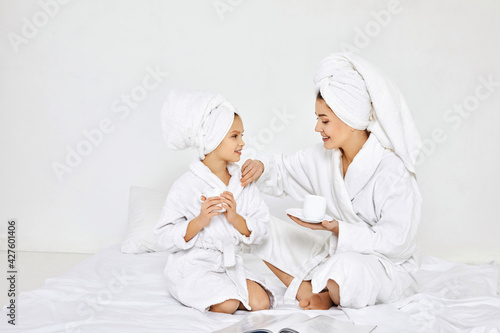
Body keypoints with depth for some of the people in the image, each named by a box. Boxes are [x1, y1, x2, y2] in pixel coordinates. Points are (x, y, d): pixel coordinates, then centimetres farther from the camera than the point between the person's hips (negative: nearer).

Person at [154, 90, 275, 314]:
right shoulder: (186, 186, -14)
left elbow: (259, 232, 0)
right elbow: (165, 237, -13)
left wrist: (235, 217, -18)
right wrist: (199, 221, -27)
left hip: (228, 265, 5)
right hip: (191, 267, -5)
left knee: (261, 302, -15)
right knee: (227, 306, -27)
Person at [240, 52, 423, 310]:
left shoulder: (392, 170, -23)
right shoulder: (323, 156, -2)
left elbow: (395, 242, -23)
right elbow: (284, 171, 13)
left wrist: (337, 228, -31)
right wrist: (262, 167, -10)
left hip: (387, 266, -7)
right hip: (338, 250, 7)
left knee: (346, 266, -42)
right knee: (265, 228, -2)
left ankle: (332, 296, -5)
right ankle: (318, 296, -15)